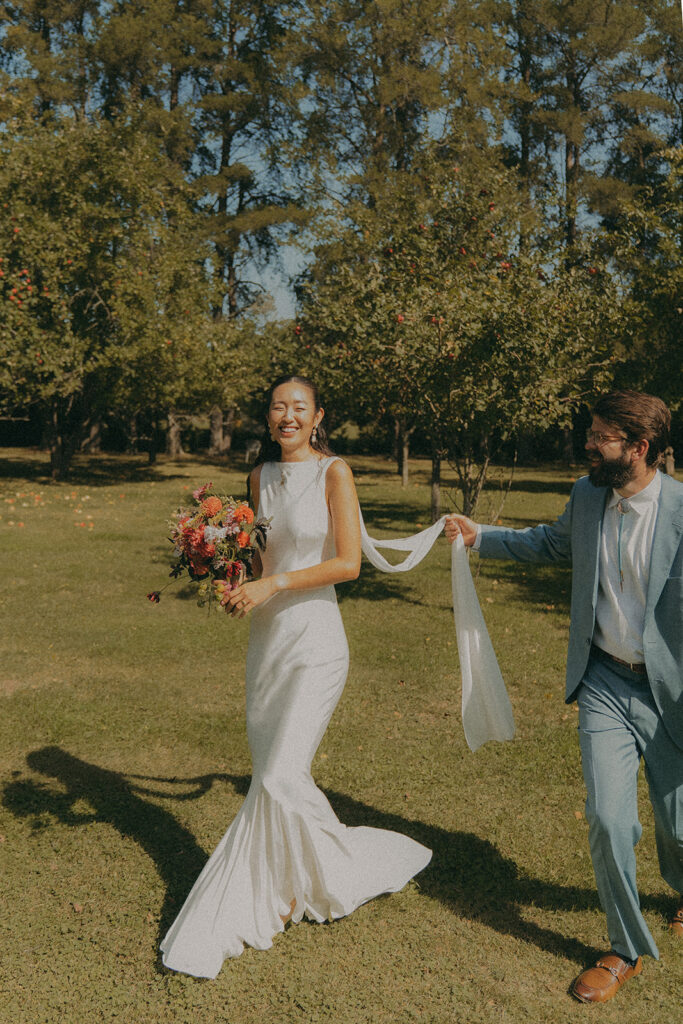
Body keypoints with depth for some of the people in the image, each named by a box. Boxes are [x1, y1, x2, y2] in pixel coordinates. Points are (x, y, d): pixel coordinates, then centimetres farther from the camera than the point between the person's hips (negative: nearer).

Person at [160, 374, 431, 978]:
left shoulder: (333, 473, -8)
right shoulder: (261, 476, 10)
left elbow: (349, 563, -14)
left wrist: (273, 584, -17)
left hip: (314, 639, -6)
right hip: (266, 635, 7)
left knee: (280, 776, -8)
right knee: (274, 771, 11)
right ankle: (291, 888, 30)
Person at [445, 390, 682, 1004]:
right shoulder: (587, 496, -2)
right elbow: (551, 544, 20)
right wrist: (479, 537, 14)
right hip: (605, 682, 3)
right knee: (608, 819, -2)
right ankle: (628, 950, 22)